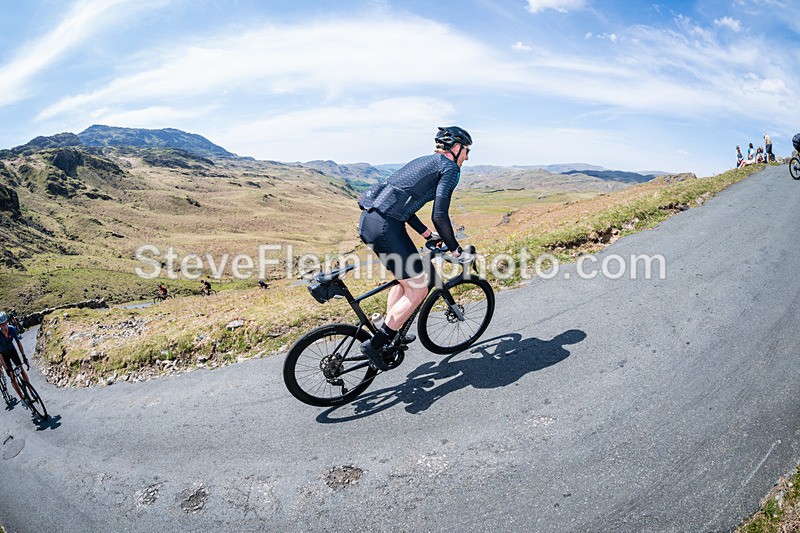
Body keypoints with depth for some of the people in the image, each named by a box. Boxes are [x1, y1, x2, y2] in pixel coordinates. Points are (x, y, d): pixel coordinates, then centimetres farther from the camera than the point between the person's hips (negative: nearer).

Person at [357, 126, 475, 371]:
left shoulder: (424, 161, 27)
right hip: (386, 226, -9)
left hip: (368, 219, 9)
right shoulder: (450, 168, 1)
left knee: (406, 279, 24)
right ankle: (374, 344, 4)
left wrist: (428, 234, 31)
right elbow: (439, 215, -10)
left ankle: (390, 334, 34)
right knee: (418, 289, 2)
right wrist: (456, 250, 2)